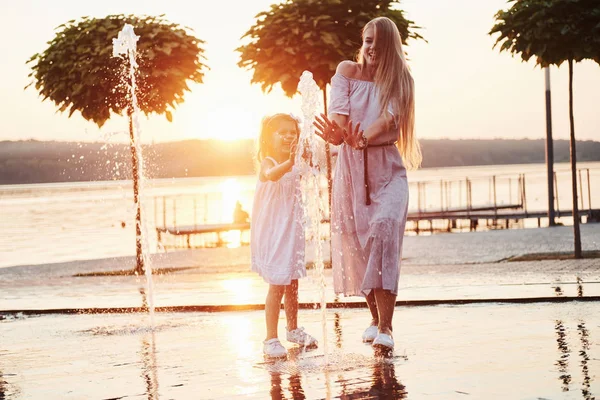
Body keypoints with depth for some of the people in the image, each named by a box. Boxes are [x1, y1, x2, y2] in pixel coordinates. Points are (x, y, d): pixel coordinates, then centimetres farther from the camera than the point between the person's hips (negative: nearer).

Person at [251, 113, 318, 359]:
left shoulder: (294, 168, 8)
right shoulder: (268, 163, -14)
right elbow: (272, 174, -41)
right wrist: (289, 163, -58)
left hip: (291, 232, 7)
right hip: (272, 233, -7)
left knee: (292, 283, 17)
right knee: (277, 285, -11)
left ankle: (293, 329, 33)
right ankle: (271, 339, -7)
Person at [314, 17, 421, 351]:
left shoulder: (399, 81, 0)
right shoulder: (348, 72, 4)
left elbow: (389, 121, -16)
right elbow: (338, 111, -10)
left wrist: (362, 139, -37)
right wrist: (339, 133, -34)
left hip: (387, 171, -2)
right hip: (351, 169, 2)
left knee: (384, 230, -22)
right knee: (354, 242, 4)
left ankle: (385, 327, -24)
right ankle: (376, 316, 27)